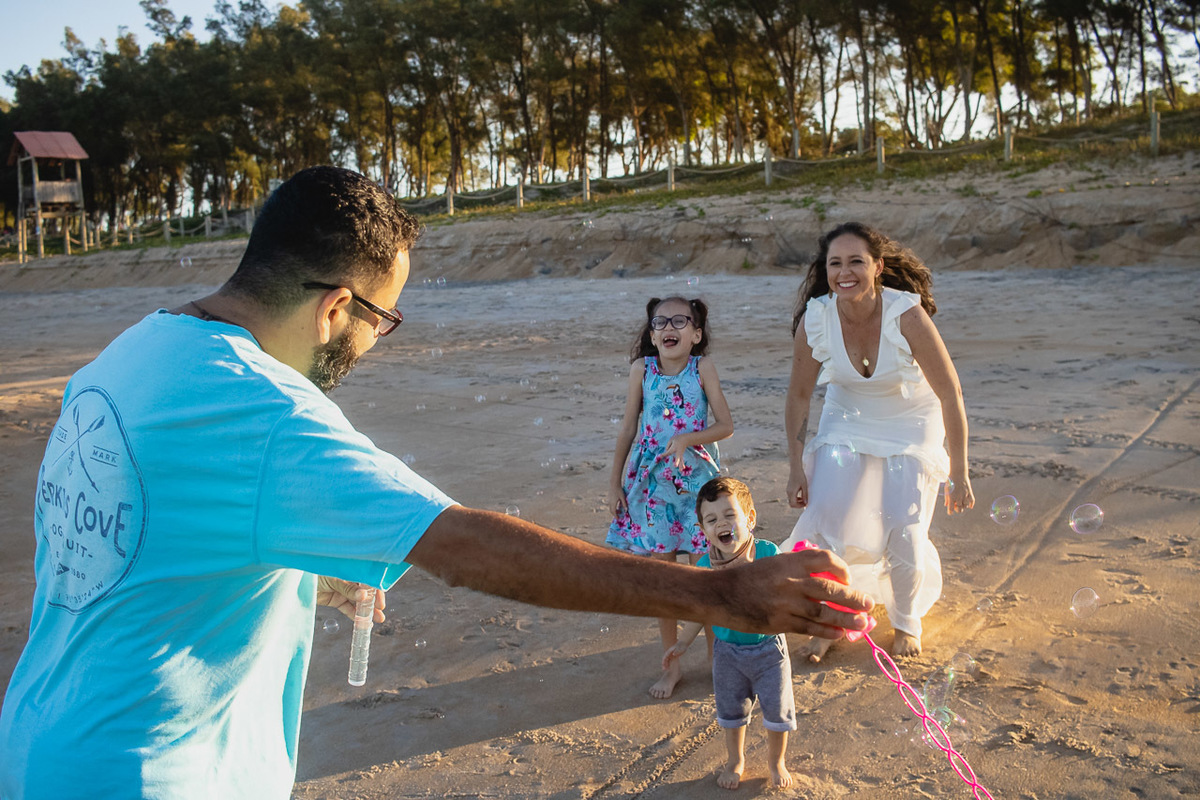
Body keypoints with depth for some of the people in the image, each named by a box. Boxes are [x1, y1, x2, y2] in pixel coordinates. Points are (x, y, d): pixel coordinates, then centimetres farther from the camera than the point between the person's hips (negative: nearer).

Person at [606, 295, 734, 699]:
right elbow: (628, 428, 5)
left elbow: (726, 425, -6)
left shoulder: (703, 369, -6)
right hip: (652, 483, 2)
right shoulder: (641, 369, -1)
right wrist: (614, 482, 6)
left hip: (697, 480, -1)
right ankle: (672, 663, 22)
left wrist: (686, 439, -22)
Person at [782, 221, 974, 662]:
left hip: (910, 425, -2)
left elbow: (950, 394, -19)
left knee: (904, 533, -7)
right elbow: (799, 395, -6)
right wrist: (796, 468, -4)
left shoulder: (908, 315, -29)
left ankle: (907, 624, 23)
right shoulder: (814, 319, -21)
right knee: (823, 523, -7)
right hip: (847, 420, 2)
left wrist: (959, 474, -15)